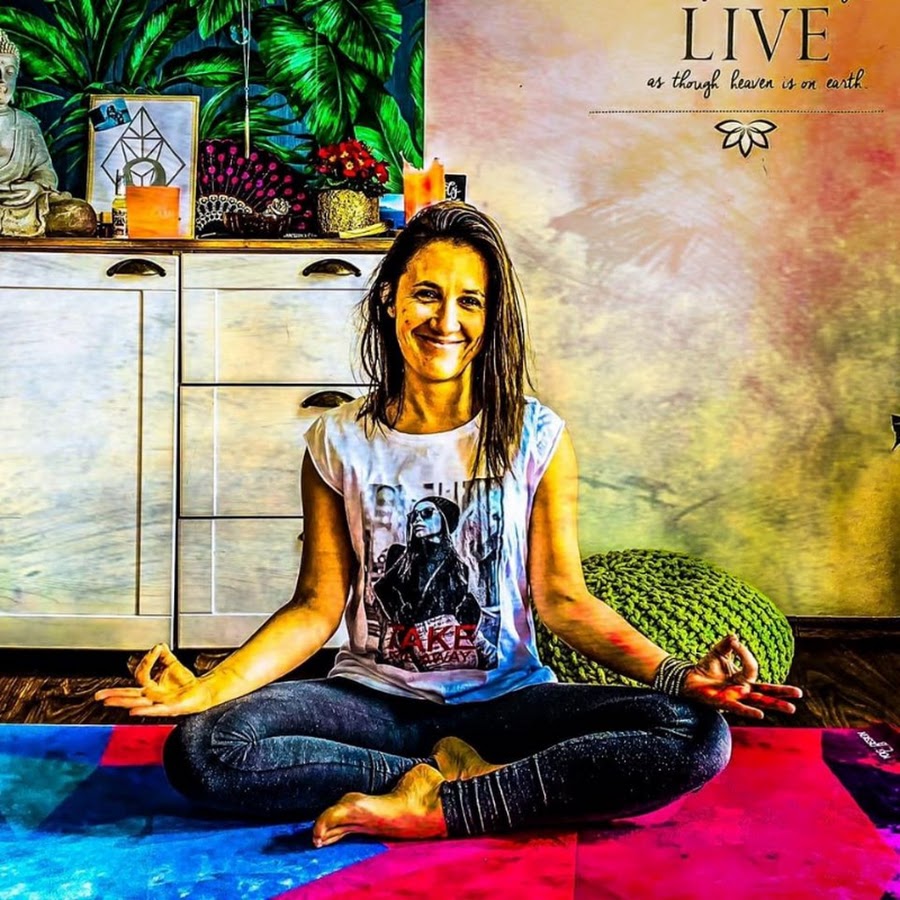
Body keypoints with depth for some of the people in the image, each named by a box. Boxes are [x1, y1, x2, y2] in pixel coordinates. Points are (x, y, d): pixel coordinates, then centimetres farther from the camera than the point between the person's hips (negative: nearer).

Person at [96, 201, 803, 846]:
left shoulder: (536, 436, -1)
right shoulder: (340, 443, 2)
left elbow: (563, 598, -3)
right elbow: (319, 605, -1)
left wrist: (676, 673, -19)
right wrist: (210, 686, -17)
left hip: (504, 698, 0)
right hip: (374, 698, 1)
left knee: (699, 736, -24)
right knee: (199, 749, -25)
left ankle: (427, 807, -21)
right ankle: (455, 773, -14)